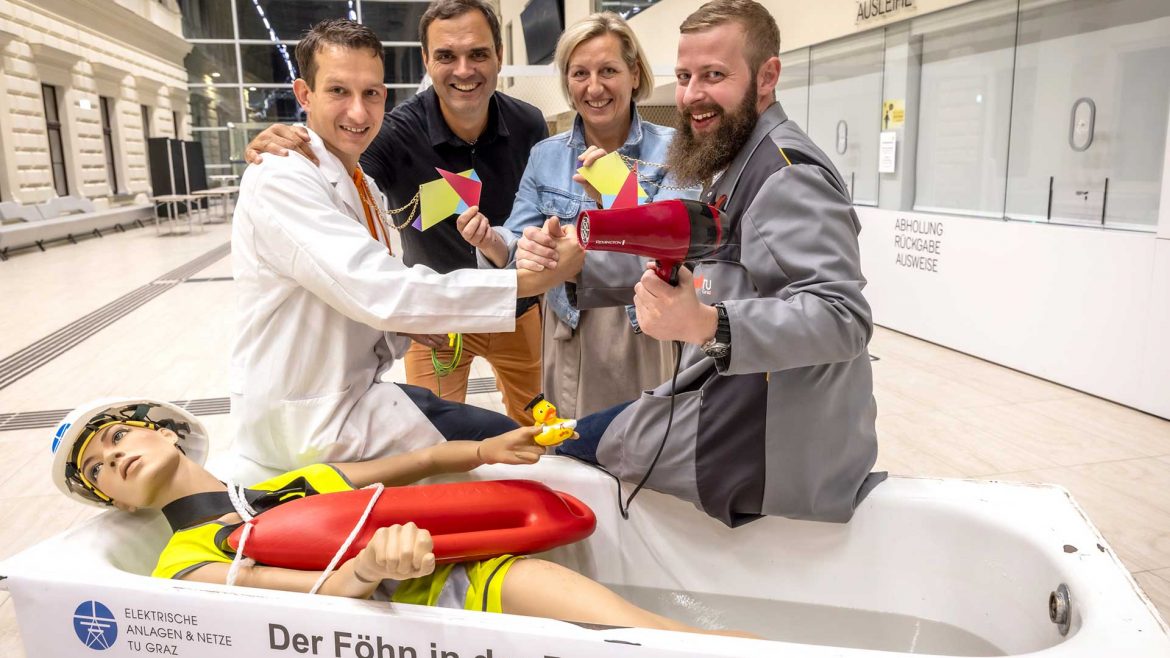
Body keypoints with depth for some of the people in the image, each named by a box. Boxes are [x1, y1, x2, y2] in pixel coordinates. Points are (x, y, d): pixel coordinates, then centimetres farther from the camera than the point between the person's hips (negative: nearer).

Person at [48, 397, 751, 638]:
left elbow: (410, 464, 27)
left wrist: (483, 450, 11)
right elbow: (317, 601, -11)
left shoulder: (298, 481, 24)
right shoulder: (186, 566, 8)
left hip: (468, 575, 5)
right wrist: (367, 566, -32)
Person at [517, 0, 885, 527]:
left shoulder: (787, 175, -19)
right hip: (734, 409, 9)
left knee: (564, 446, 2)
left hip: (772, 441, -9)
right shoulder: (733, 167, 13)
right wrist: (576, 265, -6)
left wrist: (709, 326, -44)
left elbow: (842, 317, -29)